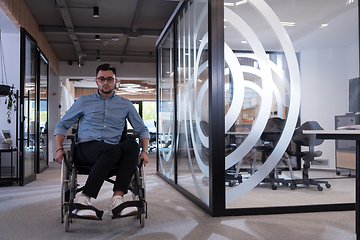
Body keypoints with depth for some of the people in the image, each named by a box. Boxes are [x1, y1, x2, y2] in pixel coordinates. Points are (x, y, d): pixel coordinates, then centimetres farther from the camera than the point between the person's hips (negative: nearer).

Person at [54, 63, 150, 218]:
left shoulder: (125, 105, 18)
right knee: (113, 149, -37)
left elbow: (142, 130, 20)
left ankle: (116, 200, -39)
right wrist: (59, 149, 0)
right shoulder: (84, 102, 16)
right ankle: (83, 200, -35)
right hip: (86, 148, -2)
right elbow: (62, 125, 17)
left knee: (132, 145, -33)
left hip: (113, 151, 2)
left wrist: (144, 151, 1)